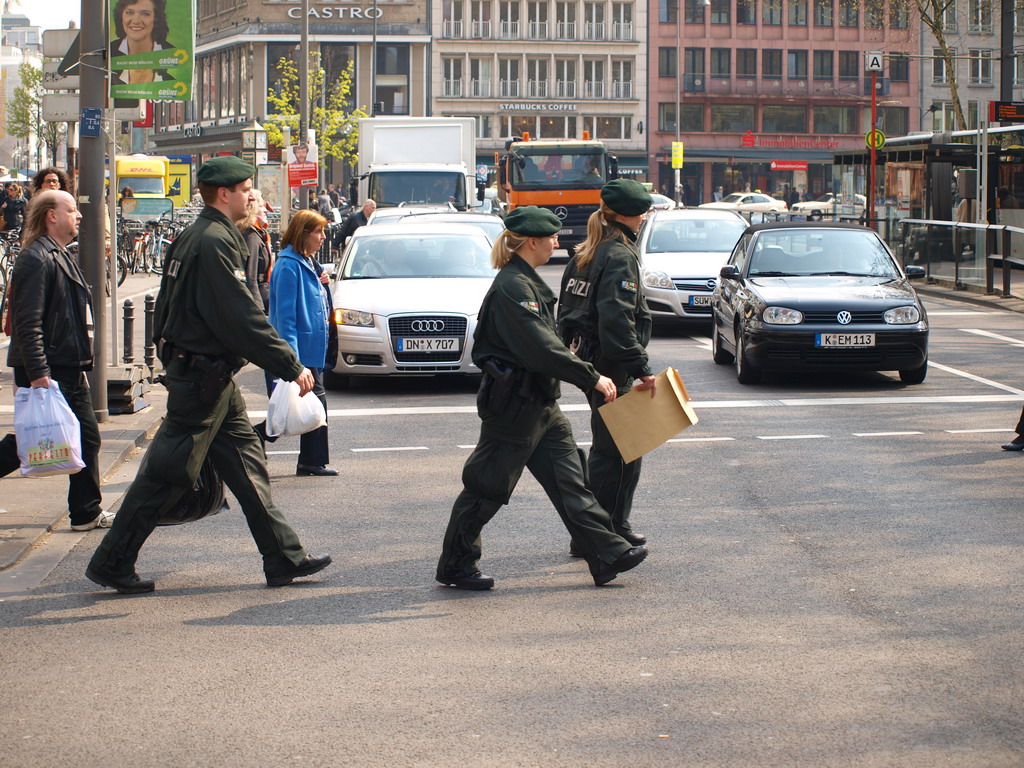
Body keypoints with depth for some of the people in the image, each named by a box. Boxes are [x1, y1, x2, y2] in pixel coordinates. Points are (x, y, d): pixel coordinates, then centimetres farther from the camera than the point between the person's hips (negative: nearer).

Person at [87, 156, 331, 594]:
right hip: (203, 375, -10)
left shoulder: (193, 238, 13)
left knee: (247, 466, 10)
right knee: (167, 475, -2)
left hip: (213, 378, 10)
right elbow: (241, 318, -23)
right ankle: (111, 562, 6)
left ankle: (285, 558, 14)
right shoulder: (214, 242, -18)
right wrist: (290, 367, -20)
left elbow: (166, 310, 18)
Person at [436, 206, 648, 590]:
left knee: (569, 479, 8)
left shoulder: (528, 283, 12)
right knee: (487, 487, 1)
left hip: (540, 402, 10)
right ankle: (454, 566, 13)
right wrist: (592, 378, -21)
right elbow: (541, 348, -26)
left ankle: (608, 555, 9)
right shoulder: (511, 287, -20)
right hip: (512, 404, -10)